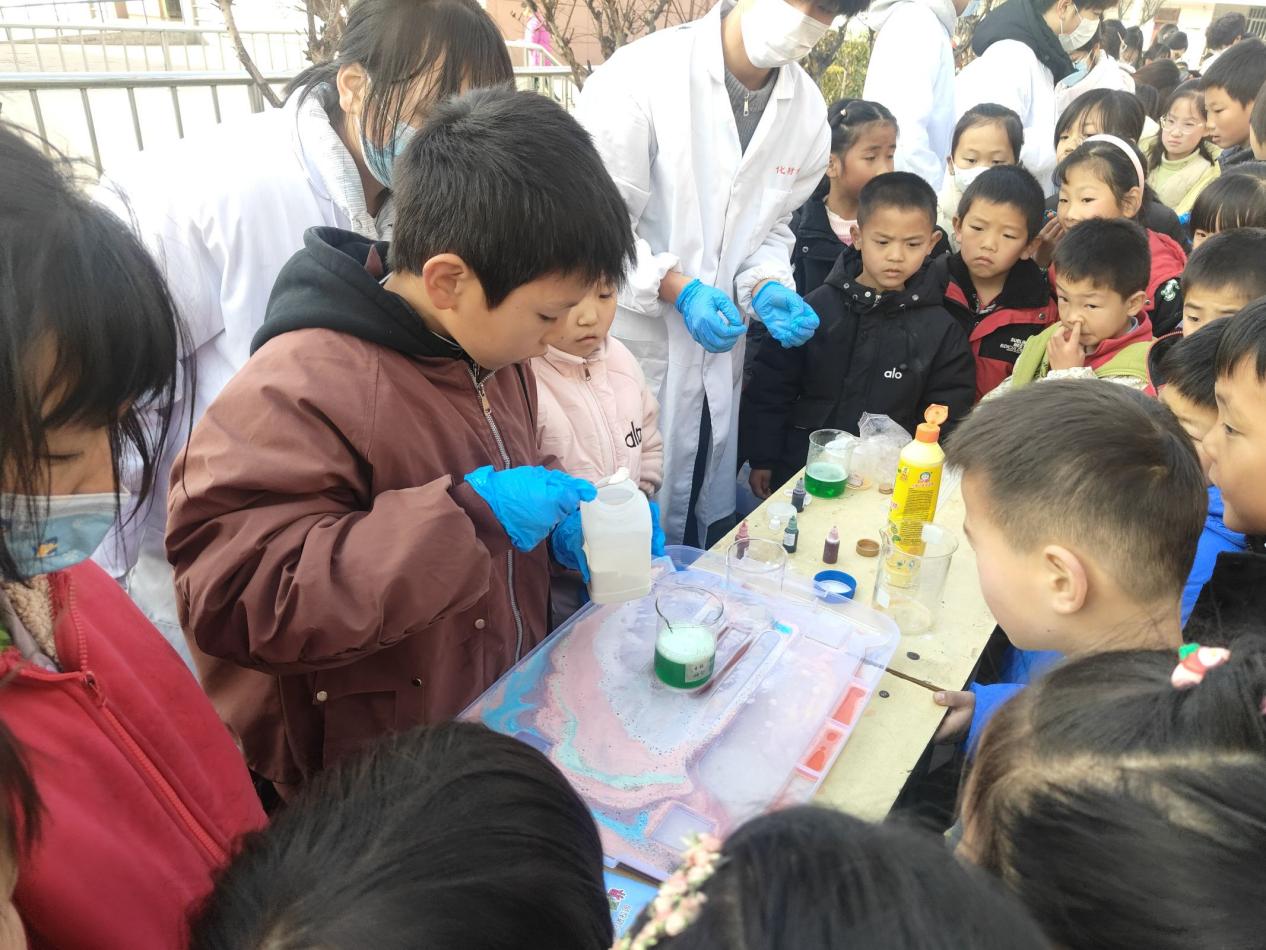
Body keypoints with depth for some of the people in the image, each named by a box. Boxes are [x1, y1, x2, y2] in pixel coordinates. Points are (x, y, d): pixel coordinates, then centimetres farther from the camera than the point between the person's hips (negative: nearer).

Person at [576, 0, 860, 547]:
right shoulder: (644, 73, -14)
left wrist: (766, 286, -7)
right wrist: (678, 288, -23)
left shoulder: (808, 110, 3)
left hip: (716, 354, 5)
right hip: (628, 344, -5)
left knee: (706, 533, 18)